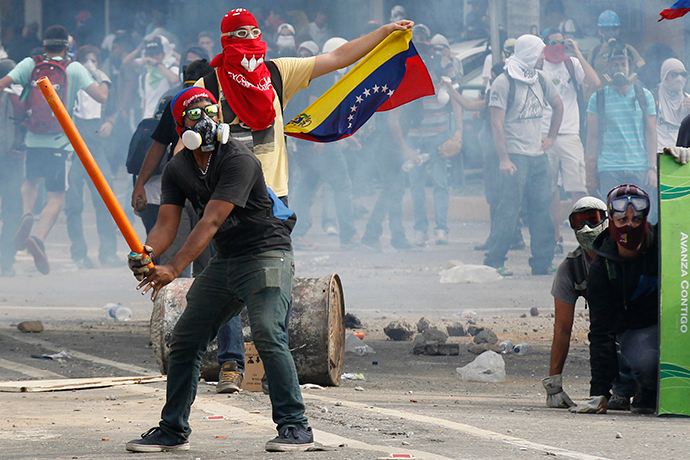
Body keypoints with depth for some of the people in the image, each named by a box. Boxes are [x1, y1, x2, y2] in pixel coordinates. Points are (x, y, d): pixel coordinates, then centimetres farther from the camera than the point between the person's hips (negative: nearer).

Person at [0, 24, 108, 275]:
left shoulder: (30, 64, 4)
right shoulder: (74, 68, 0)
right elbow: (101, 97, -5)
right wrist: (104, 83, 15)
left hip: (33, 140, 2)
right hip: (60, 142, -2)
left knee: (31, 182, 27)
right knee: (56, 196, 1)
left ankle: (27, 214, -4)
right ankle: (38, 238, -24)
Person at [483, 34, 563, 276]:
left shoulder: (540, 79, 12)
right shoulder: (504, 82, -7)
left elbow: (558, 105, 29)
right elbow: (497, 123, -11)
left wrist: (551, 137, 20)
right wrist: (504, 158, -17)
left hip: (538, 155, 7)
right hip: (515, 156, -6)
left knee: (541, 208, 5)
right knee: (509, 209, -9)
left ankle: (542, 262, 11)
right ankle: (494, 262, -5)